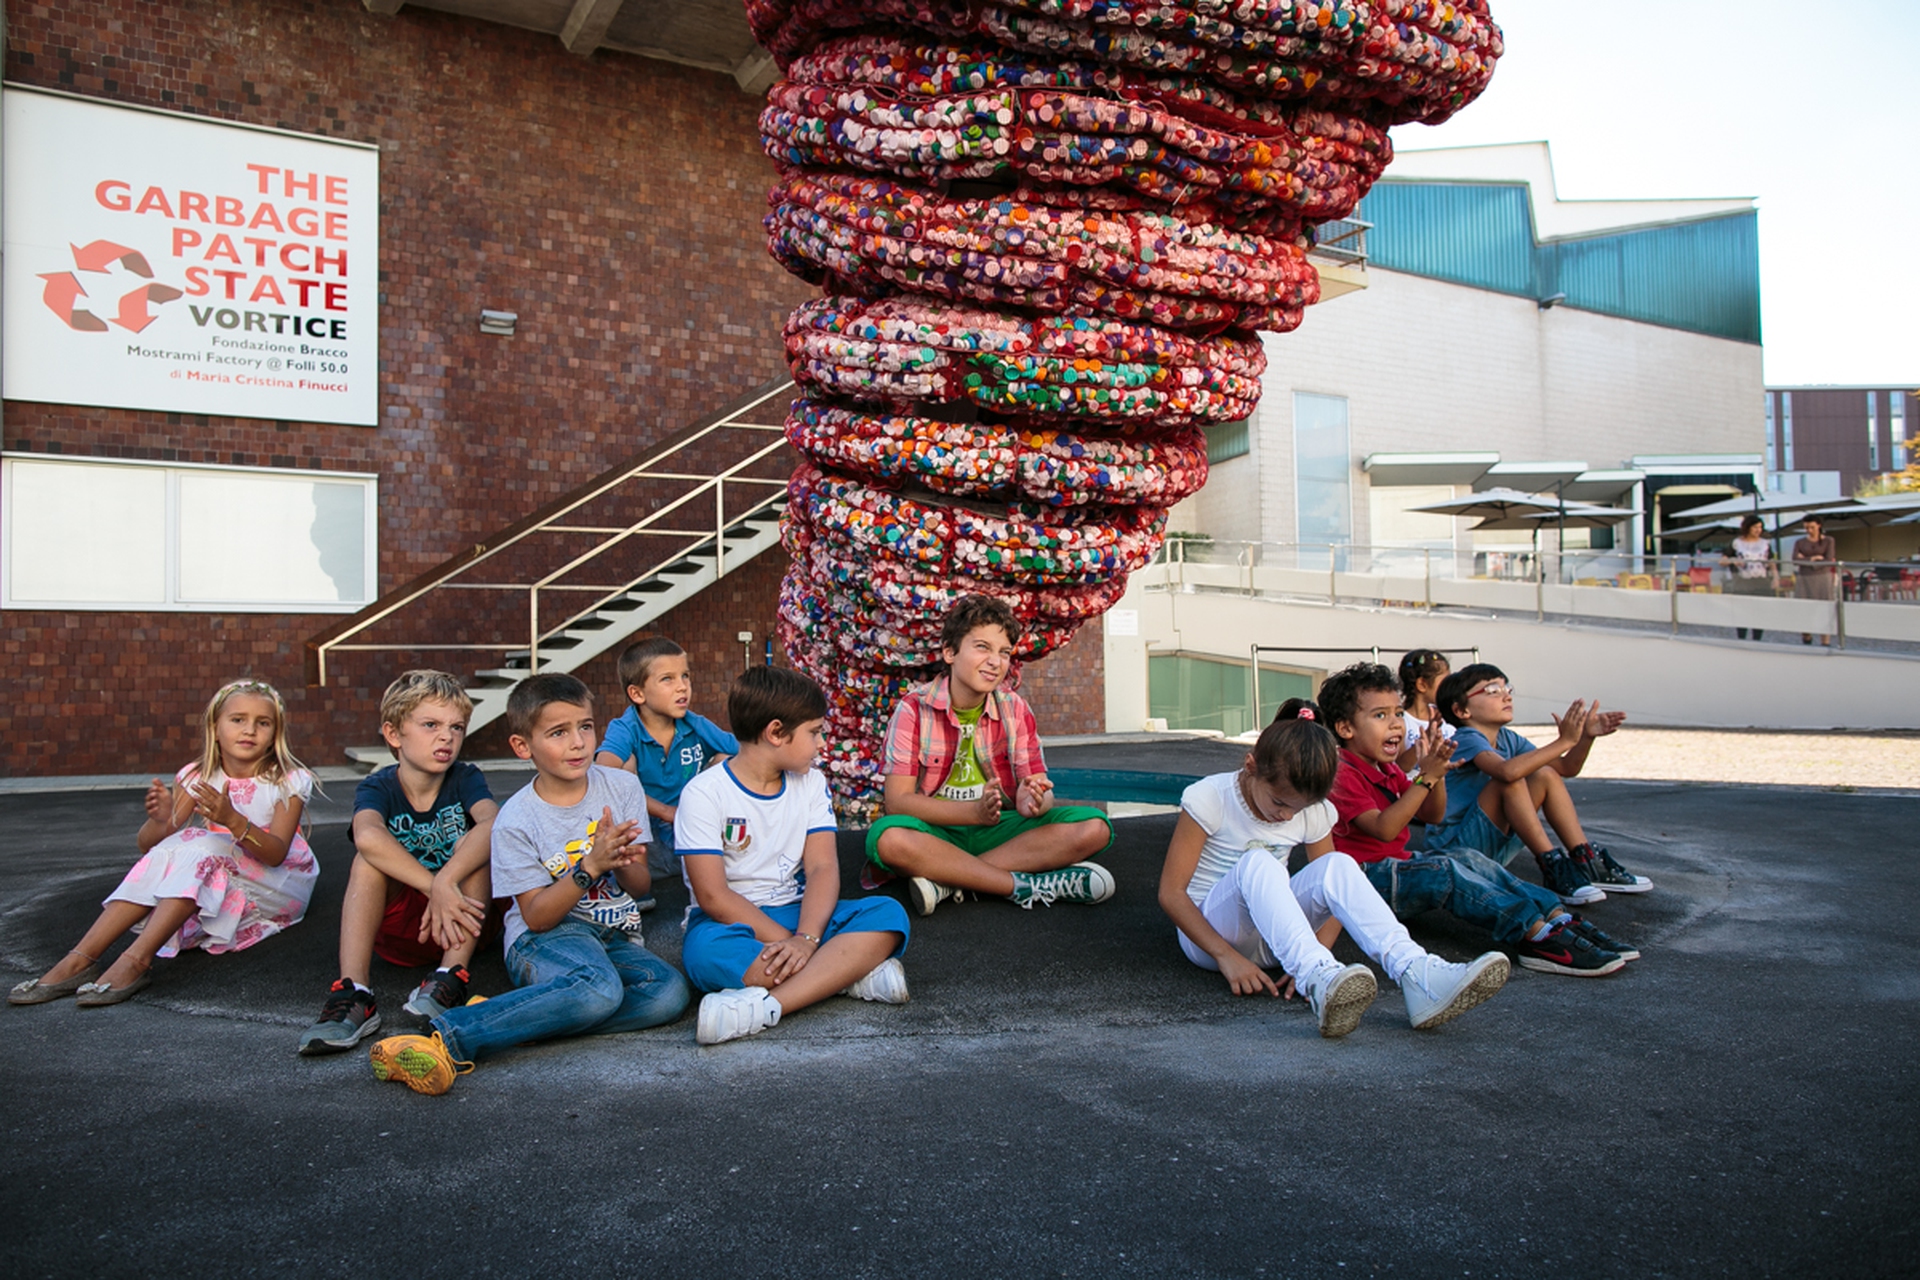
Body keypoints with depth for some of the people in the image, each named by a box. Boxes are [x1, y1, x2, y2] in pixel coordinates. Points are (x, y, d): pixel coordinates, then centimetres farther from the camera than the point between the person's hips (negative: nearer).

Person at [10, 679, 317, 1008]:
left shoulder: (289, 781, -12)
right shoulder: (197, 777, -2)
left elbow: (276, 854, -23)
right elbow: (147, 846, -7)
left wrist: (233, 820, -40)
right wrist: (159, 821, -31)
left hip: (278, 883, -4)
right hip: (215, 879, 4)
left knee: (204, 847, -29)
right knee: (171, 850, -24)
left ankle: (136, 961, -37)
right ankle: (80, 960, -27)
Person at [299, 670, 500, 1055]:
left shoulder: (465, 779, -5)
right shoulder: (377, 787, -6)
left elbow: (493, 824, -30)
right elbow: (368, 836, -33)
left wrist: (445, 883, -43)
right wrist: (435, 888, -43)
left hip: (461, 923, 0)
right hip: (397, 925, 0)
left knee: (473, 842, -23)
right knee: (370, 857, -23)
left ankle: (451, 978, -31)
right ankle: (353, 994, -35)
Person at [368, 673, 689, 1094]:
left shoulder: (622, 786, 1)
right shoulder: (516, 820, -7)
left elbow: (640, 886, 4)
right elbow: (537, 917, -10)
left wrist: (621, 862, -20)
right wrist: (589, 866, -23)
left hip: (616, 939, 5)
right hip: (544, 942, -4)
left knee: (670, 990, -29)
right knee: (599, 988, -38)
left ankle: (508, 1019, -26)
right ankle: (451, 1035, -34)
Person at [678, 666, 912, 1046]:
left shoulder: (810, 782, 7)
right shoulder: (704, 793, -9)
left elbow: (822, 867, -5)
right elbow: (713, 895, -16)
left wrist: (806, 939, -24)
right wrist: (788, 943, -24)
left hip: (797, 913, 4)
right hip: (731, 921, -4)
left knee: (888, 915, -22)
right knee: (708, 950, -39)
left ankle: (766, 1004, -36)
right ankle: (850, 970, -27)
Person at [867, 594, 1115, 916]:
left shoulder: (1016, 709, 3)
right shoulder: (914, 709, -8)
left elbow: (1039, 786, 0)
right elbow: (898, 800, -15)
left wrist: (1032, 802, -27)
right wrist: (976, 812, -30)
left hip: (999, 830, 4)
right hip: (937, 833, -3)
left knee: (1094, 827, -19)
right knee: (887, 837, -37)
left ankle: (948, 880, -25)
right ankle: (1028, 885, -26)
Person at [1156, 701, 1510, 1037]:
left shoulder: (1314, 814, -2)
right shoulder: (1209, 798, -14)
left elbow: (1337, 891, -1)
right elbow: (1171, 893, -16)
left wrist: (1318, 950, -21)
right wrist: (1227, 956, -25)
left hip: (1271, 936, 4)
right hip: (1210, 932, -4)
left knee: (1337, 866, -25)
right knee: (1257, 862, -36)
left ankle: (1417, 975, -41)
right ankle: (1318, 980, -55)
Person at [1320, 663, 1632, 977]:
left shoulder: (1386, 770, 15)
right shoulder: (1342, 774, -16)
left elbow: (1433, 815, 13)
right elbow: (1384, 829, -28)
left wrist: (1437, 773, -6)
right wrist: (1426, 777, -29)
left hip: (1396, 865, 10)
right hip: (1364, 877, -10)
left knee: (1467, 858, -5)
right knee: (1445, 872, -27)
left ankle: (1557, 918, -14)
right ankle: (1536, 936, -34)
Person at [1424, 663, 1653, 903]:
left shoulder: (1507, 739, 8)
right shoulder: (1467, 740, -19)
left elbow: (1566, 768, 9)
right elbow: (1508, 771, -39)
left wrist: (1586, 736, -8)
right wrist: (1564, 741, -33)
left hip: (1496, 843, 9)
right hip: (1455, 846, -9)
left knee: (1547, 776, 2)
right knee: (1510, 782, -27)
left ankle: (1586, 862, 1)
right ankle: (1553, 868, -21)